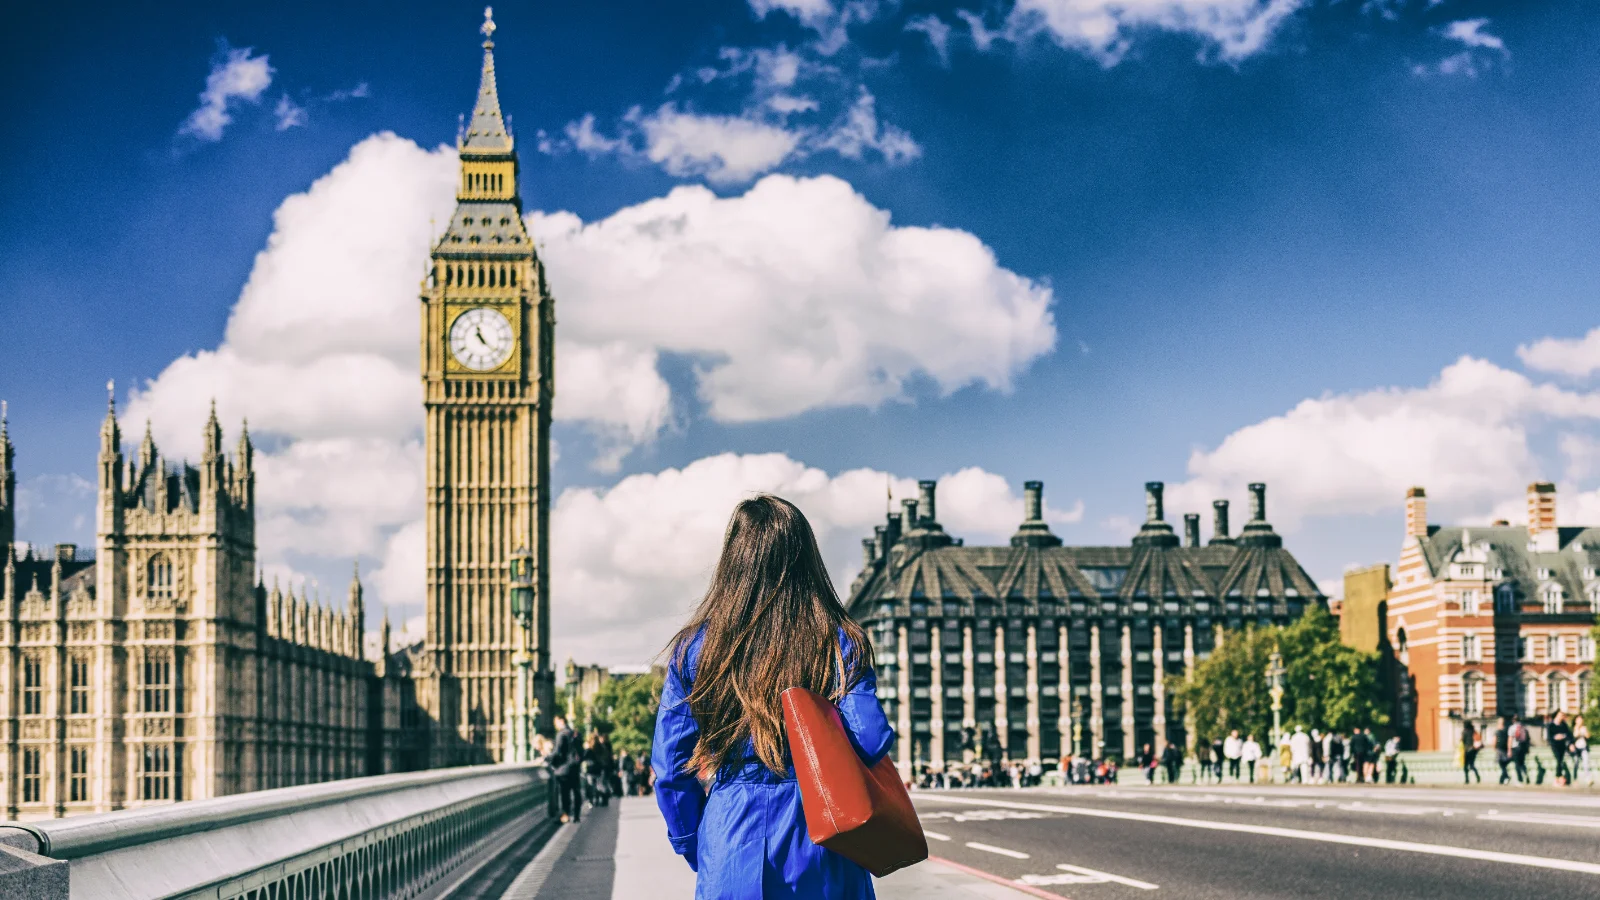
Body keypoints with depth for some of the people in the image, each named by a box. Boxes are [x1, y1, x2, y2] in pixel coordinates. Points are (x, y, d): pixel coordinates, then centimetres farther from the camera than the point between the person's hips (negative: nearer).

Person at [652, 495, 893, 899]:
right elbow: (871, 743, -13)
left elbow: (670, 765, 1)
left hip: (730, 849, 1)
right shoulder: (841, 643, -3)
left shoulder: (695, 648, 0)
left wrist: (693, 848, 13)